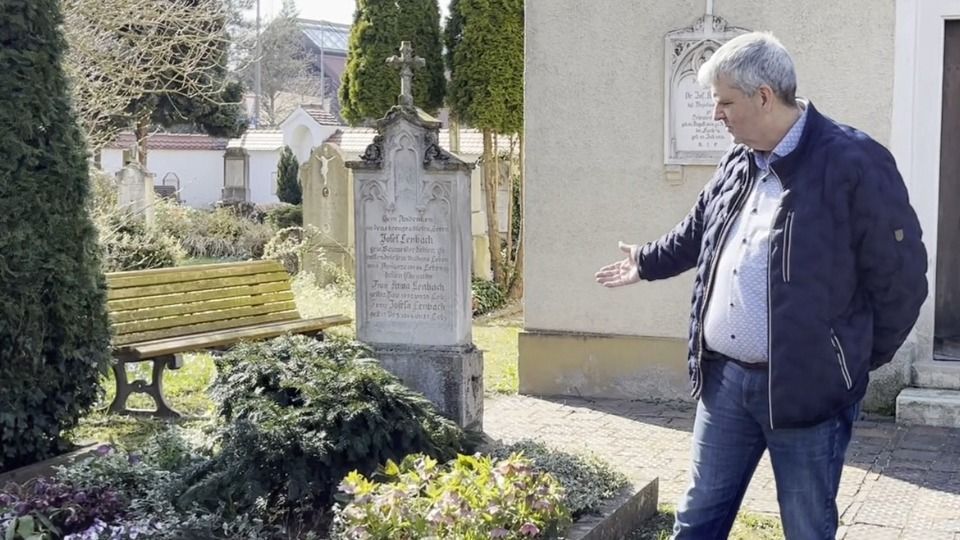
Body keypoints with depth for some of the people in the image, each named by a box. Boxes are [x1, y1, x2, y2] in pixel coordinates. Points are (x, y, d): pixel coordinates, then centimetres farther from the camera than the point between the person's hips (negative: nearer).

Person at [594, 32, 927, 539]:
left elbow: (900, 277, -10)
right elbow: (698, 232, 28)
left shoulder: (854, 162, -15)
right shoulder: (738, 162, 9)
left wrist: (859, 359, 0)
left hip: (807, 386, -6)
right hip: (725, 378, 7)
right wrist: (647, 262, 42)